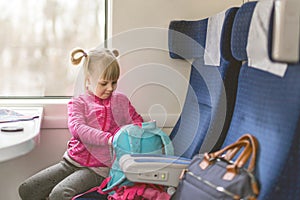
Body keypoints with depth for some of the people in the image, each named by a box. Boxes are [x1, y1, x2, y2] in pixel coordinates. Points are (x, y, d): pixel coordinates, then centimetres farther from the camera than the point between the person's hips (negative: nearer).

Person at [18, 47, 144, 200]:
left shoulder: (121, 101, 11)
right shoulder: (78, 103, 4)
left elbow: (138, 121, 23)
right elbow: (77, 128, -15)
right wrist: (109, 138, -31)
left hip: (98, 168, -2)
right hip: (72, 161, 2)